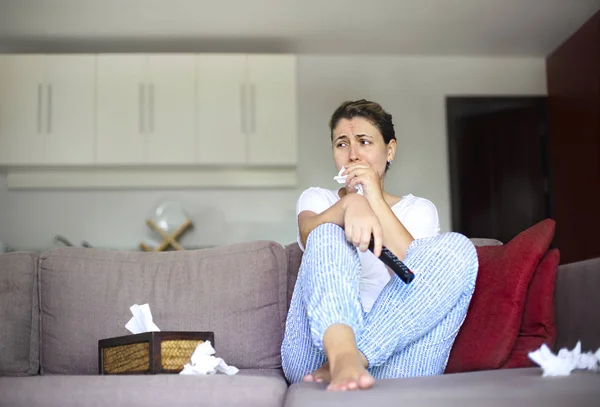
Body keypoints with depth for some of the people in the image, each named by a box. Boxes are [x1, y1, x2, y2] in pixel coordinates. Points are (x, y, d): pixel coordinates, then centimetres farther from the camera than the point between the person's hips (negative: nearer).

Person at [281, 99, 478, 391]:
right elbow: (309, 233, -8)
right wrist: (351, 203, -30)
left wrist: (376, 200, -7)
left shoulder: (419, 209, 19)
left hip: (394, 361, 0)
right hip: (322, 345, 0)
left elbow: (420, 275, -3)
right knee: (328, 236, -22)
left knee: (457, 247, -19)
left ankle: (346, 361, -35)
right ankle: (343, 358, -51)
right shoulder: (317, 198, 19)